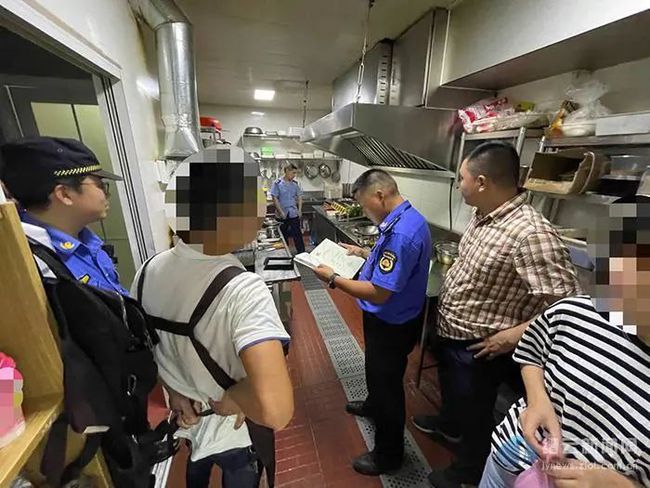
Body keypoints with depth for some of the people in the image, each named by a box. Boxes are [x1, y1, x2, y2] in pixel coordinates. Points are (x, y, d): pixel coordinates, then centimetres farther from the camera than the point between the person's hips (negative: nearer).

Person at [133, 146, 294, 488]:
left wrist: (174, 391, 1)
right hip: (235, 429, -4)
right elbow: (276, 411, -47)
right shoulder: (243, 291, -40)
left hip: (185, 415, 5)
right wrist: (230, 397, -28)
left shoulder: (150, 269, -17)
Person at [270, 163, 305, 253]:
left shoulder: (295, 183, 3)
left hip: (294, 214, 2)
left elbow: (299, 197, 10)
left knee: (297, 234, 2)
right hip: (282, 215, -2)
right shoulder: (277, 183, -8)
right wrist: (281, 212, -14)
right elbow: (275, 198, -10)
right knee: (283, 236, 13)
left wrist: (299, 209, -1)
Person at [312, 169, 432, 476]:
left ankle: (388, 455, 39)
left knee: (387, 382, 13)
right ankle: (373, 405, 61)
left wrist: (333, 279, -25)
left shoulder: (400, 233, -33)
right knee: (379, 373, 32)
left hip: (391, 325, -10)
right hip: (390, 319, 10)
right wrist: (364, 253, 9)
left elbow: (378, 293, -32)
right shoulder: (407, 218, 1)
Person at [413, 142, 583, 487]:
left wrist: (513, 336, -25)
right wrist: (453, 269, 4)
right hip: (450, 333, 8)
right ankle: (448, 426, 63)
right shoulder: (483, 215, -4)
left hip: (478, 348, -8)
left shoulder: (530, 233, -31)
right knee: (452, 390, 33)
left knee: (474, 412, 20)